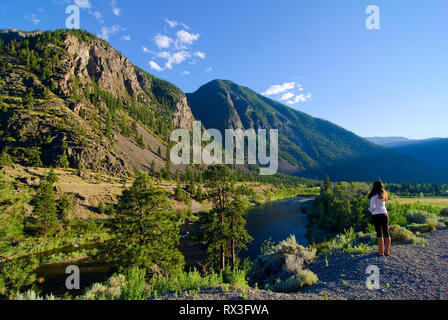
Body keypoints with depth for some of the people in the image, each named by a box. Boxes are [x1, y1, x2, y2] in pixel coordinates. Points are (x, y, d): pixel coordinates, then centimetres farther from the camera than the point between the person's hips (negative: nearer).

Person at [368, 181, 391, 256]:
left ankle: (381, 252, 6)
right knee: (386, 233, 11)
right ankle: (387, 251, 20)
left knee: (379, 233, 1)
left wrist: (369, 209, 5)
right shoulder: (384, 195, 8)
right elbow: (383, 205, 8)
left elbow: (372, 207, -14)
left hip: (376, 216, -5)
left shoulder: (374, 196, -10)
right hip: (384, 214, 5)